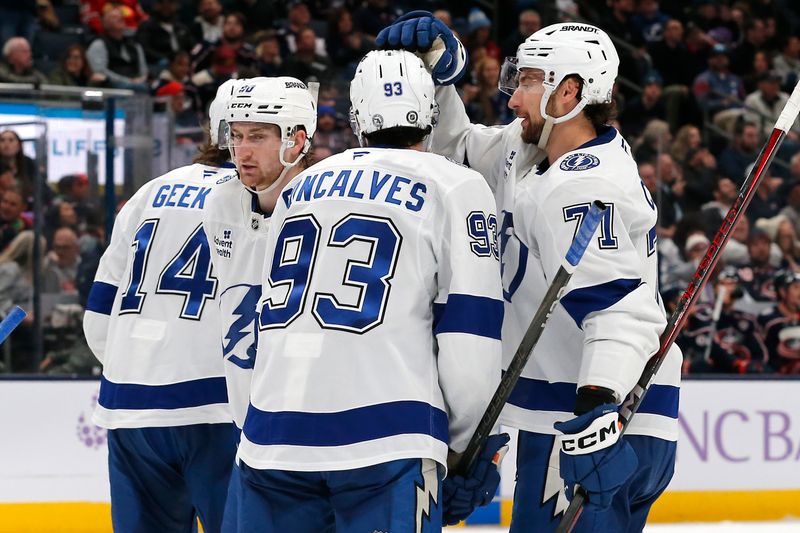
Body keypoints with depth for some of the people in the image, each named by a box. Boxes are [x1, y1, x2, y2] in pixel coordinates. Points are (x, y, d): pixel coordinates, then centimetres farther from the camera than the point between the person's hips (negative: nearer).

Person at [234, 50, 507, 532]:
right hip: (384, 438, -5)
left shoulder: (302, 187, 20)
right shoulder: (455, 189, 3)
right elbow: (468, 333, -3)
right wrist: (474, 447, 7)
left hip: (274, 434, 5)